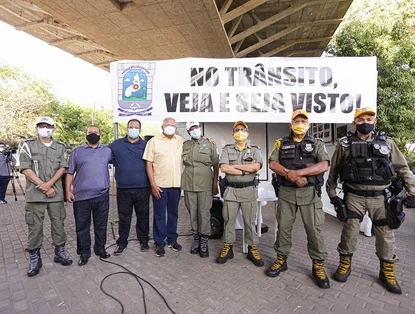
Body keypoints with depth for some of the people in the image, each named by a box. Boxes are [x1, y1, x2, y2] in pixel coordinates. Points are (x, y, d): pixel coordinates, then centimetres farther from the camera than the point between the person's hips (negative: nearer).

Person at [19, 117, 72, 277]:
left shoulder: (60, 147, 8)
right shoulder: (27, 145, 2)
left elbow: (63, 167, 1)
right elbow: (26, 169, -6)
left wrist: (49, 183, -14)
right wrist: (43, 187, -11)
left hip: (56, 194, 2)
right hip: (35, 194, -2)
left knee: (58, 224, 9)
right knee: (35, 227, 5)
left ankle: (59, 252, 25)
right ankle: (35, 258, 20)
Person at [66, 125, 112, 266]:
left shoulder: (107, 151, 10)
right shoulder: (77, 151, 7)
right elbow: (70, 173, 6)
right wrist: (68, 191, -1)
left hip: (102, 195, 1)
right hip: (81, 196, -1)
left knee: (101, 225, 12)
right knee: (82, 226, 9)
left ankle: (100, 249, 29)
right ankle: (84, 253, 24)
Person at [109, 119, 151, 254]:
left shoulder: (146, 145, 4)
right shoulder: (116, 144, 7)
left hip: (142, 188, 0)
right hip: (123, 189, 1)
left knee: (143, 216, 11)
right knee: (123, 217, 11)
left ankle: (143, 240, 28)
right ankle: (121, 242, 28)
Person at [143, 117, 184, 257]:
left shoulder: (181, 141, 8)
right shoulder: (154, 141, -2)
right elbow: (148, 163, -5)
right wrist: (153, 184, -10)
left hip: (176, 184, 4)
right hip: (160, 185, -3)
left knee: (173, 213, 15)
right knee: (159, 215, 7)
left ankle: (172, 239, 32)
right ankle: (159, 243, 22)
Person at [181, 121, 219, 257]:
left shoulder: (210, 144, 4)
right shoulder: (184, 145, 11)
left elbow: (215, 166, 3)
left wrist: (215, 184, -1)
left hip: (205, 185, -3)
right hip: (189, 185, 3)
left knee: (204, 213, 0)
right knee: (192, 213, 10)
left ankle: (204, 243, 14)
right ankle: (196, 240, 25)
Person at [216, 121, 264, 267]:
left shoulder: (254, 149, 5)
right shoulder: (227, 149, 6)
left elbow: (256, 167, -14)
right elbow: (223, 168, -10)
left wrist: (234, 166, -11)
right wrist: (245, 170, -11)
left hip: (249, 190, 0)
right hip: (231, 190, 1)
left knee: (250, 221, 7)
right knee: (229, 220, 8)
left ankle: (252, 250, 22)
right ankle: (228, 249, 23)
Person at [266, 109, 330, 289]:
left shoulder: (317, 144, 6)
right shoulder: (281, 144, 8)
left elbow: (324, 165, -10)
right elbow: (273, 164, -5)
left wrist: (298, 172, -19)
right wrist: (292, 175, -18)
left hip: (310, 192, -1)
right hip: (286, 192, 1)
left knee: (314, 229, 3)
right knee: (283, 227, 9)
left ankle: (318, 266, 20)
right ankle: (281, 260, 25)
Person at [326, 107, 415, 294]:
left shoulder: (387, 143, 6)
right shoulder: (345, 144, 1)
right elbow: (333, 171, 5)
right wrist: (332, 194, 3)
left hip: (380, 197, 2)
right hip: (354, 196, -1)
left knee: (386, 234, 8)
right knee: (349, 232, 2)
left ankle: (387, 272, 26)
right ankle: (345, 265, 22)